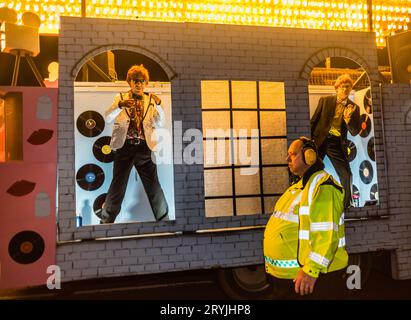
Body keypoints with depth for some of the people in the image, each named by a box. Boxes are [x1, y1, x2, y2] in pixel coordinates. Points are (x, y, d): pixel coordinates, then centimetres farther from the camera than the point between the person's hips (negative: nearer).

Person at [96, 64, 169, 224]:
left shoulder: (151, 100, 8)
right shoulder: (120, 98, 6)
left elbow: (159, 124, 0)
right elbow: (108, 118, -7)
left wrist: (158, 105, -16)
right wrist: (120, 105, -25)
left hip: (144, 148, 1)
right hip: (124, 147, 0)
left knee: (153, 184, 2)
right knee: (118, 184, 5)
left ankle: (163, 217, 20)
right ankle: (107, 219, 26)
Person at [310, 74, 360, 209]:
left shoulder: (354, 108, 4)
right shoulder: (325, 100, 2)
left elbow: (354, 132, -2)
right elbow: (313, 121, 5)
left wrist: (348, 117, -19)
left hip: (337, 144, 1)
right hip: (320, 140, -1)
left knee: (346, 174, -1)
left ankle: (346, 204, 18)